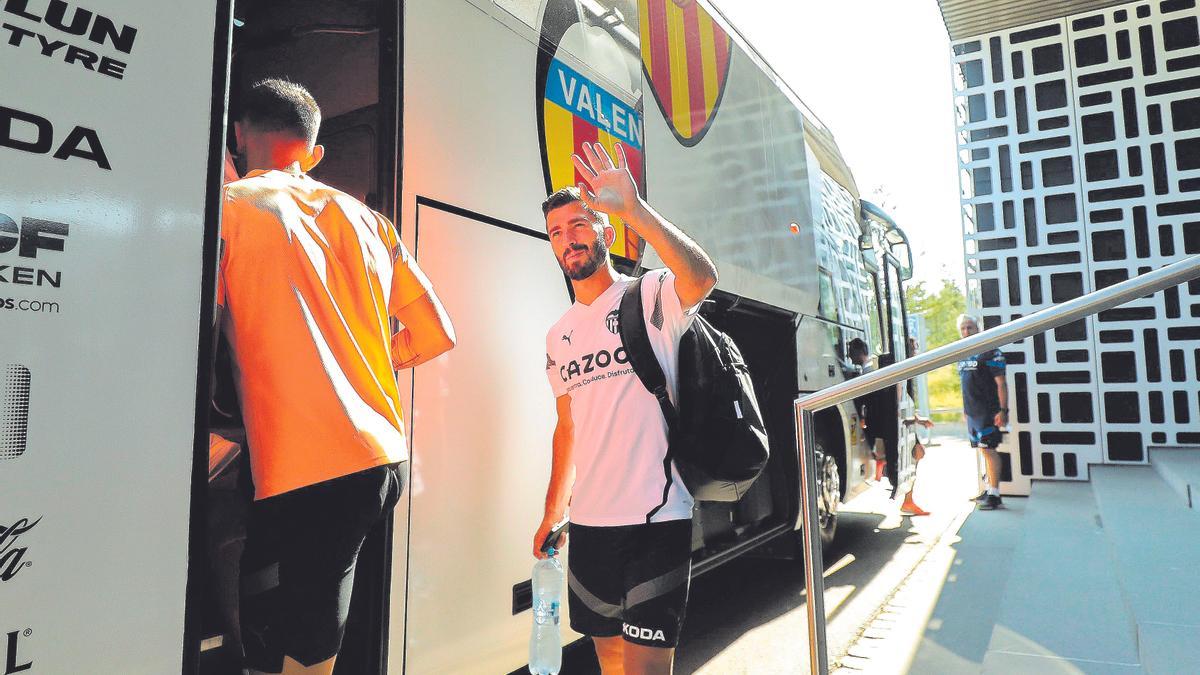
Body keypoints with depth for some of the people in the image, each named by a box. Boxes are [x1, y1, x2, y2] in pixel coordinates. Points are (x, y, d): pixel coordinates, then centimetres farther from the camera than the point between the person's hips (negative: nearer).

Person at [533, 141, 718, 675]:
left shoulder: (651, 295, -5)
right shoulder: (558, 337, 13)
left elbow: (702, 278, -29)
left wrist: (633, 207, -36)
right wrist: (553, 511, 16)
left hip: (656, 516, -6)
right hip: (588, 521, 7)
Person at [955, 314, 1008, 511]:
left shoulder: (989, 352, -9)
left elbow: (1001, 383, -13)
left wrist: (1003, 410, -18)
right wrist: (965, 409, 20)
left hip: (987, 411, -8)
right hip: (972, 412, 8)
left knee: (989, 449, -8)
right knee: (985, 450, 14)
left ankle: (995, 495, -4)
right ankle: (989, 489, 22)